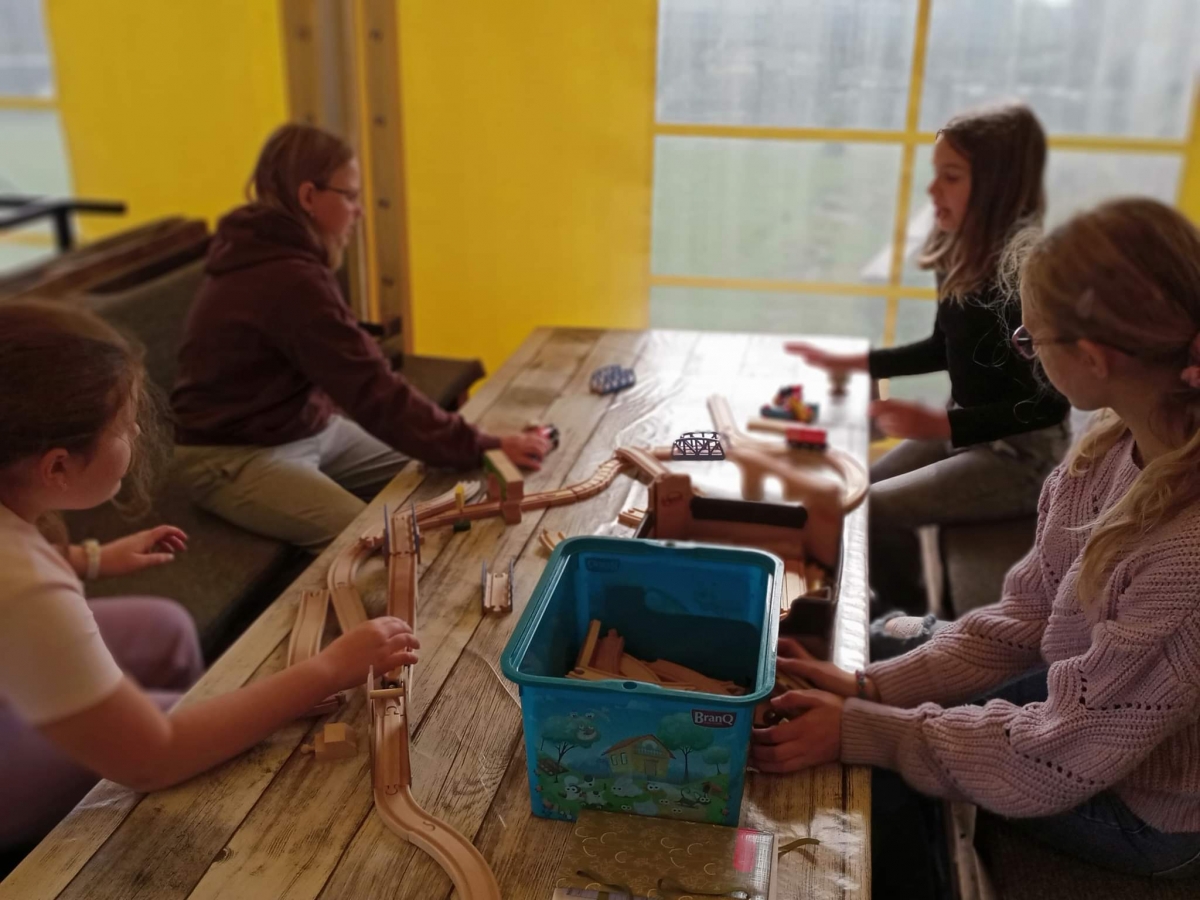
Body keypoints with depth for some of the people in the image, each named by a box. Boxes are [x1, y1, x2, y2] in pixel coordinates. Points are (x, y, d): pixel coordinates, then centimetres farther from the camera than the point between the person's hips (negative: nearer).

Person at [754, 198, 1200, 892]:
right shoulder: (1117, 444, -15)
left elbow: (1054, 759, -29)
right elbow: (1030, 614, -5)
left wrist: (859, 729, -23)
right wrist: (873, 688, -11)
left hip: (1140, 807, -6)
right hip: (1084, 700, 6)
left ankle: (898, 875, 37)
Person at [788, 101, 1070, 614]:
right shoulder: (961, 256, -2)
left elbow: (1050, 403, -23)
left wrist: (939, 424, -31)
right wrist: (849, 363, 8)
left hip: (1022, 455, -8)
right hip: (965, 431, 8)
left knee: (876, 510, -17)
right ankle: (893, 617, 22)